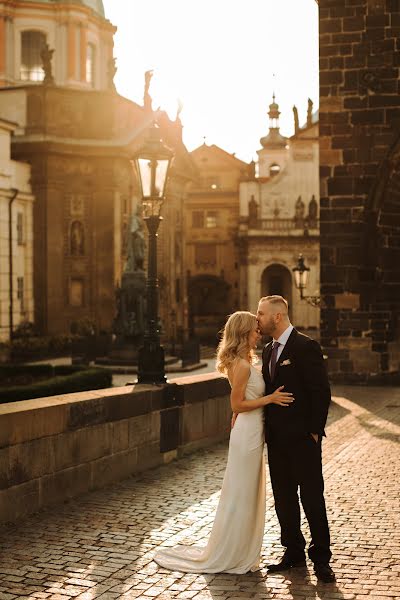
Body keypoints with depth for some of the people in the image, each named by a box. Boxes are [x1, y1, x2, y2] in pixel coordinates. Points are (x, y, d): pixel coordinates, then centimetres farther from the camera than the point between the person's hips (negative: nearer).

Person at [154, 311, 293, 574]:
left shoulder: (246, 363, 11)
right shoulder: (242, 366, -18)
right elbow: (237, 405, -19)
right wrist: (269, 399, -20)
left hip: (253, 434, 10)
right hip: (247, 434, -10)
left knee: (249, 496, 16)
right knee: (240, 496, 0)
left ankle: (242, 553, 27)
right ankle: (226, 557, 12)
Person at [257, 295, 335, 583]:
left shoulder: (306, 347, -12)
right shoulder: (269, 350, 12)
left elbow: (321, 391, -14)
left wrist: (314, 431, -15)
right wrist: (267, 430, 7)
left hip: (302, 438, -8)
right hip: (277, 439, 8)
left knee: (312, 498, 1)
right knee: (284, 499, 13)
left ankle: (321, 558, 12)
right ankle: (294, 552, 25)